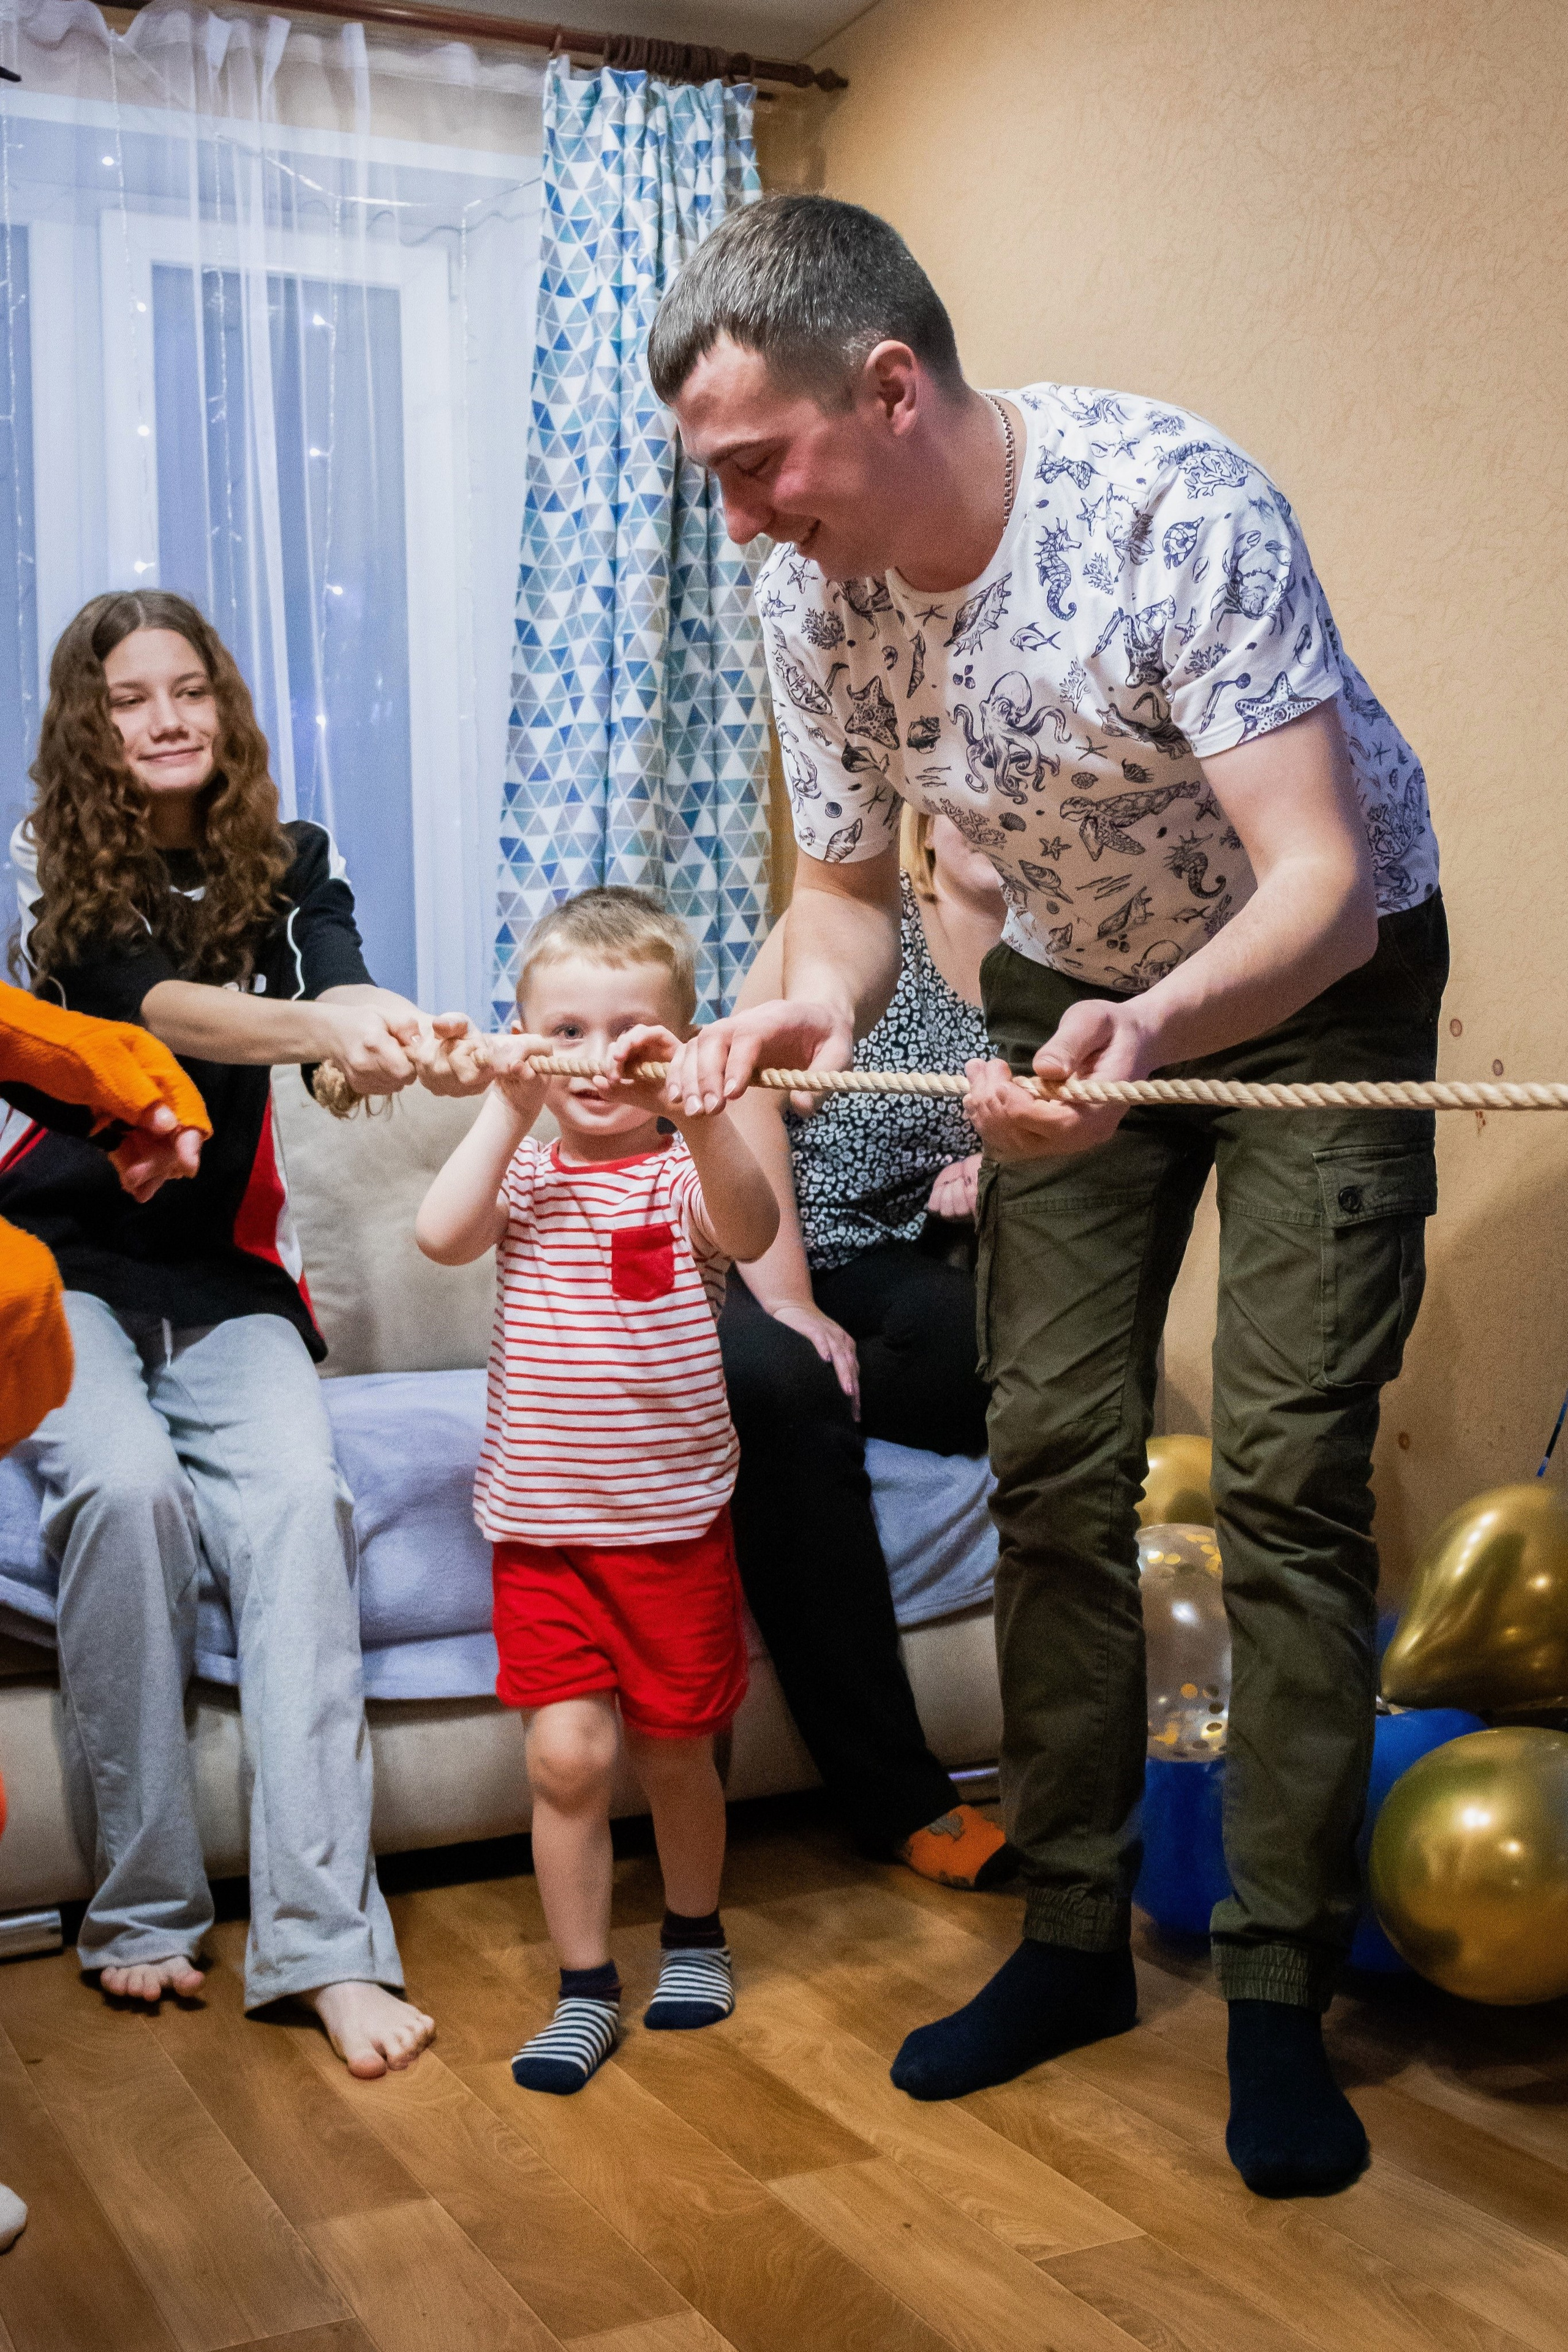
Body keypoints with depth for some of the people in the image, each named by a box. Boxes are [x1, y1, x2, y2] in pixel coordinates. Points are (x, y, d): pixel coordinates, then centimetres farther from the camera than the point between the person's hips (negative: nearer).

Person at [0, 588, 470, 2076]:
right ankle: (141, 1908, -16)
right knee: (125, 1484, -30)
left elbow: (337, 975, -13)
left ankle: (324, 1937, -29)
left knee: (295, 1497, -26)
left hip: (224, 1279, 2)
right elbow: (155, 1006, -20)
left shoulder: (284, 862, 8)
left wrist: (396, 1027, -40)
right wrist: (318, 1028, -42)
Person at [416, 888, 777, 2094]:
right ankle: (586, 1991, 12)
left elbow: (751, 1231, -27)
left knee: (675, 1752, 11)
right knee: (569, 1755, -5)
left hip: (674, 1520, -1)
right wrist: (509, 1107, -20)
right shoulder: (524, 1171, 3)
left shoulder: (686, 1171, -4)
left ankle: (694, 1933, 38)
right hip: (540, 1521, 1)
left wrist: (697, 1107, -40)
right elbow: (443, 1236, -17)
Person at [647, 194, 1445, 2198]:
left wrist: (1152, 1032, -55)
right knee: (1054, 1462, 3)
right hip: (1072, 991, 5)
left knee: (1286, 1476, -10)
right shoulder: (809, 594, -14)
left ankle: (1280, 1991, 3)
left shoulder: (1175, 507, -31)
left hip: (1318, 980, -5)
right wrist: (811, 1005, -26)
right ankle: (1075, 1937, 17)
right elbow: (849, 891, -3)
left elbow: (1321, 879, -35)